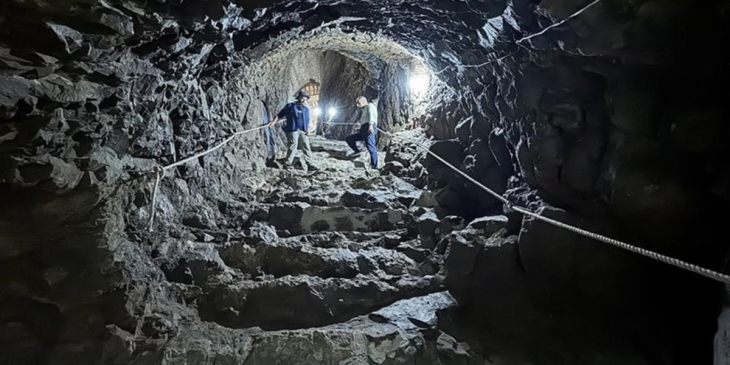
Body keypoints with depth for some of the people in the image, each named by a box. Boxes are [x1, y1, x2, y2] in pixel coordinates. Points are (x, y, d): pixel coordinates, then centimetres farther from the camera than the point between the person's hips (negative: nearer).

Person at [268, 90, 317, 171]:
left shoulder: (306, 108, 18)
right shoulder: (290, 106, 4)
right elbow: (280, 115, 4)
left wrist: (308, 129, 3)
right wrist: (274, 122, -10)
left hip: (303, 131, 5)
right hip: (293, 130, -5)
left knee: (307, 147, 5)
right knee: (292, 147, -8)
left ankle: (310, 164, 10)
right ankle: (287, 164, 1)